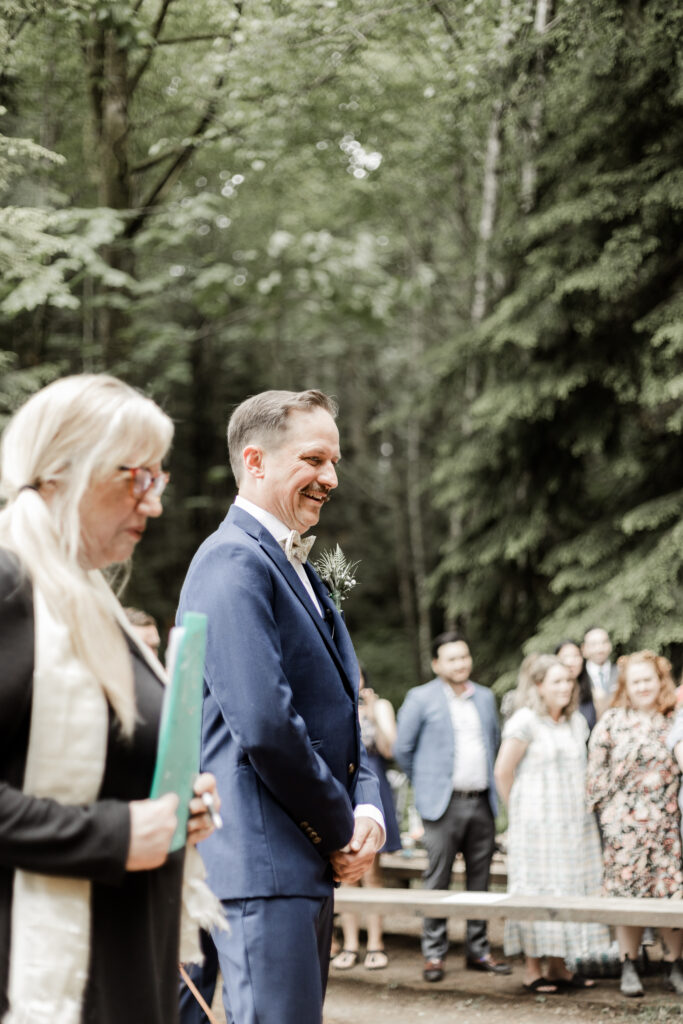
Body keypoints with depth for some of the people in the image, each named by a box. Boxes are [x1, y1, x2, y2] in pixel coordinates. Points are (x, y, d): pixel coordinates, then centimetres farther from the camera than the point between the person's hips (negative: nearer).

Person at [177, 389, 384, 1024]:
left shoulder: (296, 568, 18)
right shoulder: (234, 561, -13)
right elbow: (263, 725, -23)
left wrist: (366, 807, 2)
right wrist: (341, 832, -11)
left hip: (313, 863, 10)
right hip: (262, 861, -10)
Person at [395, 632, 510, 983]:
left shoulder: (485, 697, 13)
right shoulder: (421, 698, -1)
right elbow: (402, 749, 2)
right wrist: (426, 783, 7)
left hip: (482, 802, 4)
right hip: (444, 805, -4)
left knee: (480, 879, 8)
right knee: (437, 881, -3)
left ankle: (478, 950, 16)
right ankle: (434, 953, 4)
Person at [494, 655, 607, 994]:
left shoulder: (577, 722, 10)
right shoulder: (525, 721, -11)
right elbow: (503, 771, -9)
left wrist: (581, 807, 12)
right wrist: (520, 810, -1)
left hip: (574, 822, 7)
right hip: (537, 823, -7)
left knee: (571, 887, 7)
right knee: (537, 890, -3)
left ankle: (558, 967, 16)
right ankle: (532, 969, 4)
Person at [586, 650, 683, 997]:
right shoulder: (612, 721, 2)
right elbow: (597, 770, 5)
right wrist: (604, 807, 2)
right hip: (625, 821, -2)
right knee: (627, 893, -1)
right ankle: (628, 967, 9)